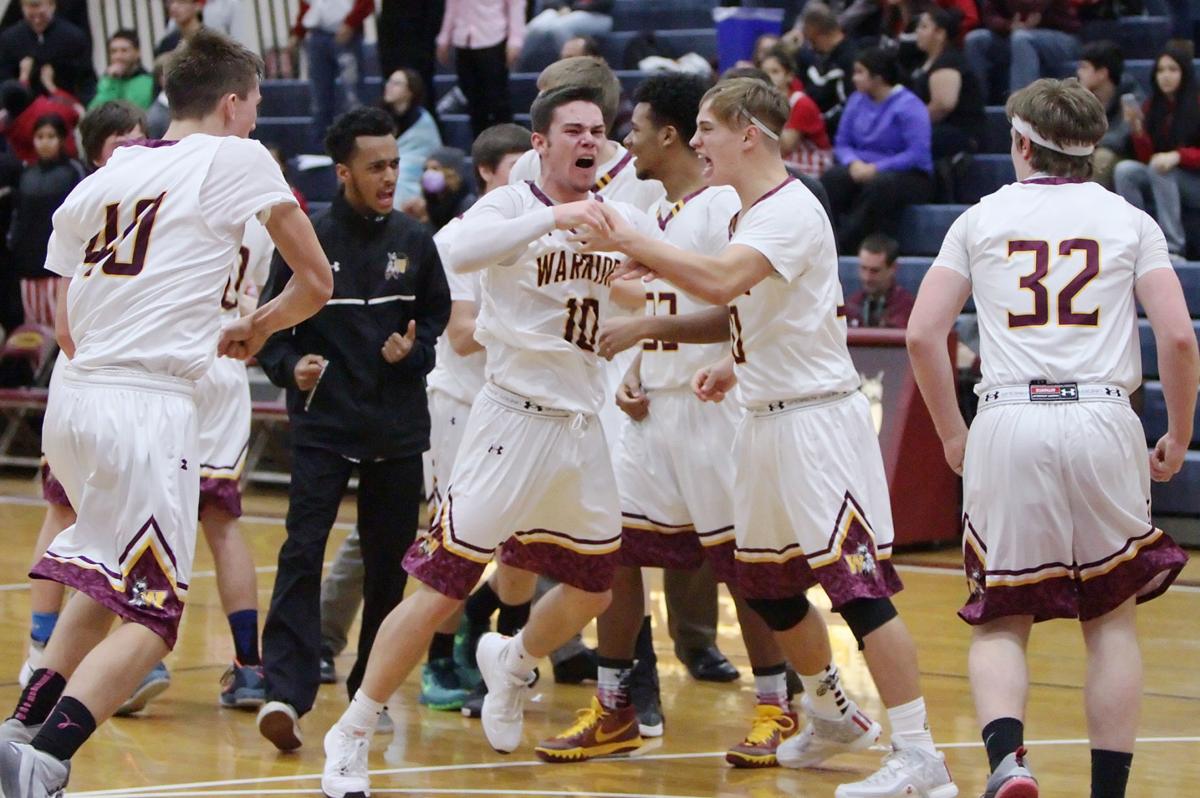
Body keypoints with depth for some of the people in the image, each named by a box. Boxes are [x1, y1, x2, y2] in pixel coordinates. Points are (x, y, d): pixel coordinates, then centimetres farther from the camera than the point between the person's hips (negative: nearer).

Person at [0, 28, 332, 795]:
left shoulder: (105, 179, 17)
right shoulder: (237, 159, 2)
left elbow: (68, 329, 17)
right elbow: (316, 282, 4)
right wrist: (255, 329, 23)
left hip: (74, 394, 7)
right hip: (149, 407, -7)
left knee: (106, 581, 26)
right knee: (150, 614, -5)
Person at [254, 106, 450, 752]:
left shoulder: (414, 242, 7)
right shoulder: (307, 239, -1)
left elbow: (440, 314, 15)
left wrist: (414, 352, -4)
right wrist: (290, 366, -16)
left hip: (399, 430, 3)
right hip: (323, 425, -3)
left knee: (388, 558, 8)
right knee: (303, 550, -15)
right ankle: (285, 693, -21)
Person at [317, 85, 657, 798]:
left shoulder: (623, 219, 7)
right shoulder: (511, 206, -10)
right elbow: (462, 253, -31)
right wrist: (552, 218, -41)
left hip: (583, 426, 6)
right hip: (515, 417, -6)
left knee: (593, 590, 16)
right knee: (442, 587, -9)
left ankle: (512, 661, 47)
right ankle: (351, 738, 0)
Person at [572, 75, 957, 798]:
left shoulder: (790, 211, -17)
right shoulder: (752, 212, 13)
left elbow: (720, 281, -34)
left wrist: (633, 243, -27)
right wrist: (739, 366, 14)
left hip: (819, 420, -10)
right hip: (769, 419, 10)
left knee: (858, 584, -13)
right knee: (769, 583, 19)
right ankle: (833, 716, 37)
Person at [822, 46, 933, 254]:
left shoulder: (909, 106, -10)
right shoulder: (857, 101, 11)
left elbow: (918, 154, -19)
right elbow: (842, 143, 11)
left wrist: (876, 168, -21)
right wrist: (854, 163, -13)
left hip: (909, 176, -6)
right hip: (863, 169, 6)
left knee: (879, 185, -39)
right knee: (831, 179, -25)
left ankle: (845, 246, -37)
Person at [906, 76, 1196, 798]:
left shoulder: (983, 218, 11)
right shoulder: (1129, 221, 9)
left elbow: (923, 335, 4)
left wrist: (953, 435, 15)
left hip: (1008, 424, 0)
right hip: (1103, 422, 0)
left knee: (1000, 622, 7)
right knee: (1113, 619, 14)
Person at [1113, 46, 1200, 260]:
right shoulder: (1151, 107, 4)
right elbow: (1147, 158, 2)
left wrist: (1177, 156, -28)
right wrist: (1137, 129, -15)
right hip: (1160, 182, 4)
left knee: (1158, 169, -32)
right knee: (1124, 169, -21)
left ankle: (1174, 247, -33)